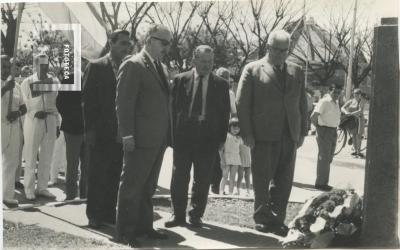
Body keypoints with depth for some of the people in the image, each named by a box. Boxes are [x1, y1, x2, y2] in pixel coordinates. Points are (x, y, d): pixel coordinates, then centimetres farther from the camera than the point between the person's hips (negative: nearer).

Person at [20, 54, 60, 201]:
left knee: (46, 158, 7)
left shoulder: (55, 82, 7)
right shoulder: (27, 83, 1)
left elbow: (56, 105, 10)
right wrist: (34, 113, -13)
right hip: (33, 121, -3)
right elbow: (25, 105, 4)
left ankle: (42, 188, 18)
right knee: (31, 157, 1)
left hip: (50, 121, 3)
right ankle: (29, 189, 12)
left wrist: (57, 125, 9)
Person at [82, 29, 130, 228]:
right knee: (97, 176, 2)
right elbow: (87, 99, -4)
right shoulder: (96, 67, -1)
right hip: (101, 132, -4)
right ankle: (94, 215, 11)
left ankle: (109, 213, 17)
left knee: (115, 176, 7)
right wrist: (89, 129, -10)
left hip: (121, 134, 4)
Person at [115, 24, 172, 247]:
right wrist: (128, 135, -18)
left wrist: (167, 135, 12)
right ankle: (125, 232, 8)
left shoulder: (161, 68, 16)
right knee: (132, 186, 0)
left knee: (148, 187, 16)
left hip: (159, 139, 8)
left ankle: (144, 226, 26)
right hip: (141, 138, -8)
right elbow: (124, 103, -13)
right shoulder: (133, 65, -9)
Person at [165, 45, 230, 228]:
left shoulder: (221, 84, 6)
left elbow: (224, 113, 7)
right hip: (183, 136, 0)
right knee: (179, 177, 3)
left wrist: (222, 138, -1)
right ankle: (179, 214, 16)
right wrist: (172, 133, -1)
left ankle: (196, 215, 18)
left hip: (208, 138, 0)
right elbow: (173, 107, 5)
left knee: (202, 179, 5)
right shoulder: (181, 80, 5)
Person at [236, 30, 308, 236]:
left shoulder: (296, 72, 14)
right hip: (263, 136, -4)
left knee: (284, 181, 5)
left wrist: (302, 132, 7)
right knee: (262, 180, 5)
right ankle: (262, 219, 18)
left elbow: (302, 103, 15)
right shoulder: (252, 70, 1)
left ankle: (276, 220, 15)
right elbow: (242, 103, -3)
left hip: (290, 136, 4)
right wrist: (247, 134, -9)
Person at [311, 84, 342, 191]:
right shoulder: (324, 102, -15)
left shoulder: (336, 103, 12)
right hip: (324, 131, -9)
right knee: (324, 158, -7)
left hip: (333, 132, 9)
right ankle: (320, 183, -1)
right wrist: (317, 126, -9)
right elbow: (313, 116, -22)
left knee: (329, 158, 13)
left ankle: (324, 182, 22)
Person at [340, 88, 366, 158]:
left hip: (359, 119, -4)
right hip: (351, 119, 4)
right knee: (353, 135, 4)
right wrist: (346, 112, -23)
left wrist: (351, 113, -27)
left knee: (358, 135, -8)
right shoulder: (350, 101, 6)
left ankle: (358, 151, -1)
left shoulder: (362, 101, -6)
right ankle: (355, 151, 14)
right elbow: (342, 108, -1)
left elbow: (360, 111, -18)